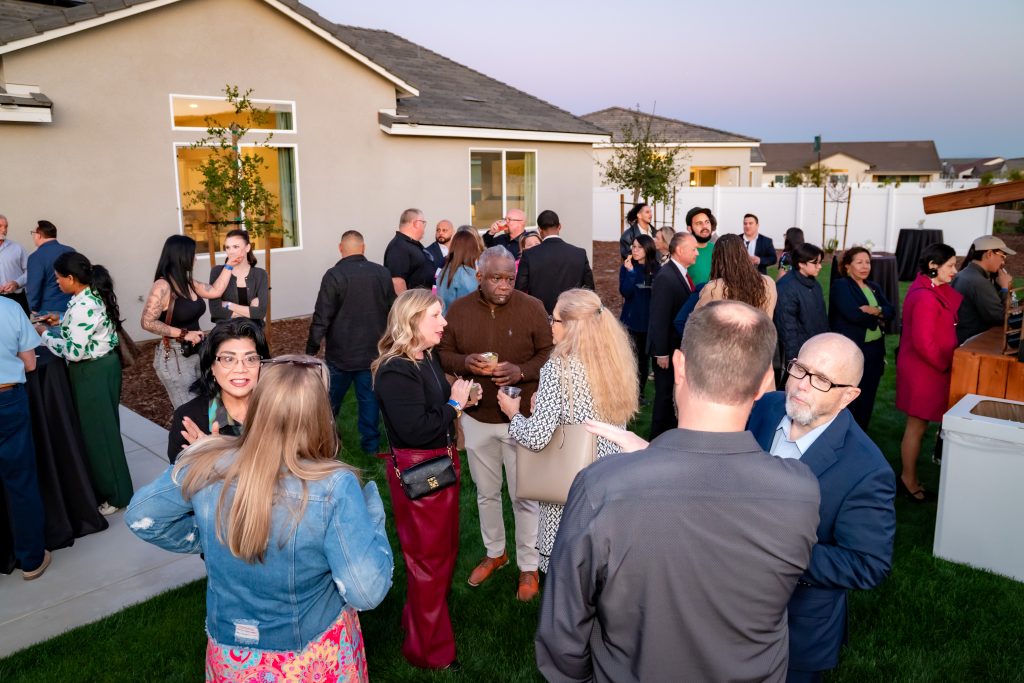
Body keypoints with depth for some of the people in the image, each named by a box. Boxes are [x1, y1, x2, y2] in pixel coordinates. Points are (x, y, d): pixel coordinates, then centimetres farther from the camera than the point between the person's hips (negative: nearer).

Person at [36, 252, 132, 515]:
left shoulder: (84, 306, -25)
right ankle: (104, 487, 31)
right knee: (99, 429, 18)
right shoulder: (92, 296, 6)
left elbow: (74, 351, -25)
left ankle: (115, 494, 15)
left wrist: (44, 334, -13)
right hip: (100, 366, 10)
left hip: (93, 372, -10)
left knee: (98, 432, 2)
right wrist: (61, 322, 11)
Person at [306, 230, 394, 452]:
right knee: (370, 399, 11)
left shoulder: (334, 276, -14)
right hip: (374, 351, 3)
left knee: (331, 401, 14)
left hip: (341, 353, -2)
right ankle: (371, 444, 15)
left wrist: (311, 349, -4)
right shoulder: (382, 273, -2)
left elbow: (322, 318, -14)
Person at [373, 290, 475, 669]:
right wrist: (454, 404, -19)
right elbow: (415, 430, -30)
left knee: (446, 548, 23)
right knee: (428, 558, 6)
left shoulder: (427, 359, 5)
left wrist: (458, 400, -3)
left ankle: (419, 619, 47)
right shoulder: (395, 371, -24)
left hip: (440, 463, 9)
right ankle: (429, 651, 27)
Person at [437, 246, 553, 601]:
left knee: (524, 496, 6)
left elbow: (550, 353, -7)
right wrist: (465, 362, -19)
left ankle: (528, 565, 26)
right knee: (486, 493, 19)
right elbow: (442, 354, 3)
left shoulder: (531, 307, -9)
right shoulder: (459, 309, -2)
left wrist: (522, 371, -25)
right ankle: (494, 552, 41)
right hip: (476, 418, 3)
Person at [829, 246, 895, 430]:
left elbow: (890, 311, 3)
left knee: (867, 396, 13)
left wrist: (875, 310, -17)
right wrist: (878, 317, -5)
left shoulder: (875, 287, 17)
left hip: (874, 349, 7)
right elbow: (853, 314, -19)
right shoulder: (840, 285, -6)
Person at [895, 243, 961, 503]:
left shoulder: (933, 290, 8)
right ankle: (908, 482, 18)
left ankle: (909, 477, 29)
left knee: (917, 425, 17)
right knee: (917, 426, 4)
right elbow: (923, 343, -25)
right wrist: (945, 365, -12)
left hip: (926, 369, 10)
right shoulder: (926, 298, -24)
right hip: (923, 371, -10)